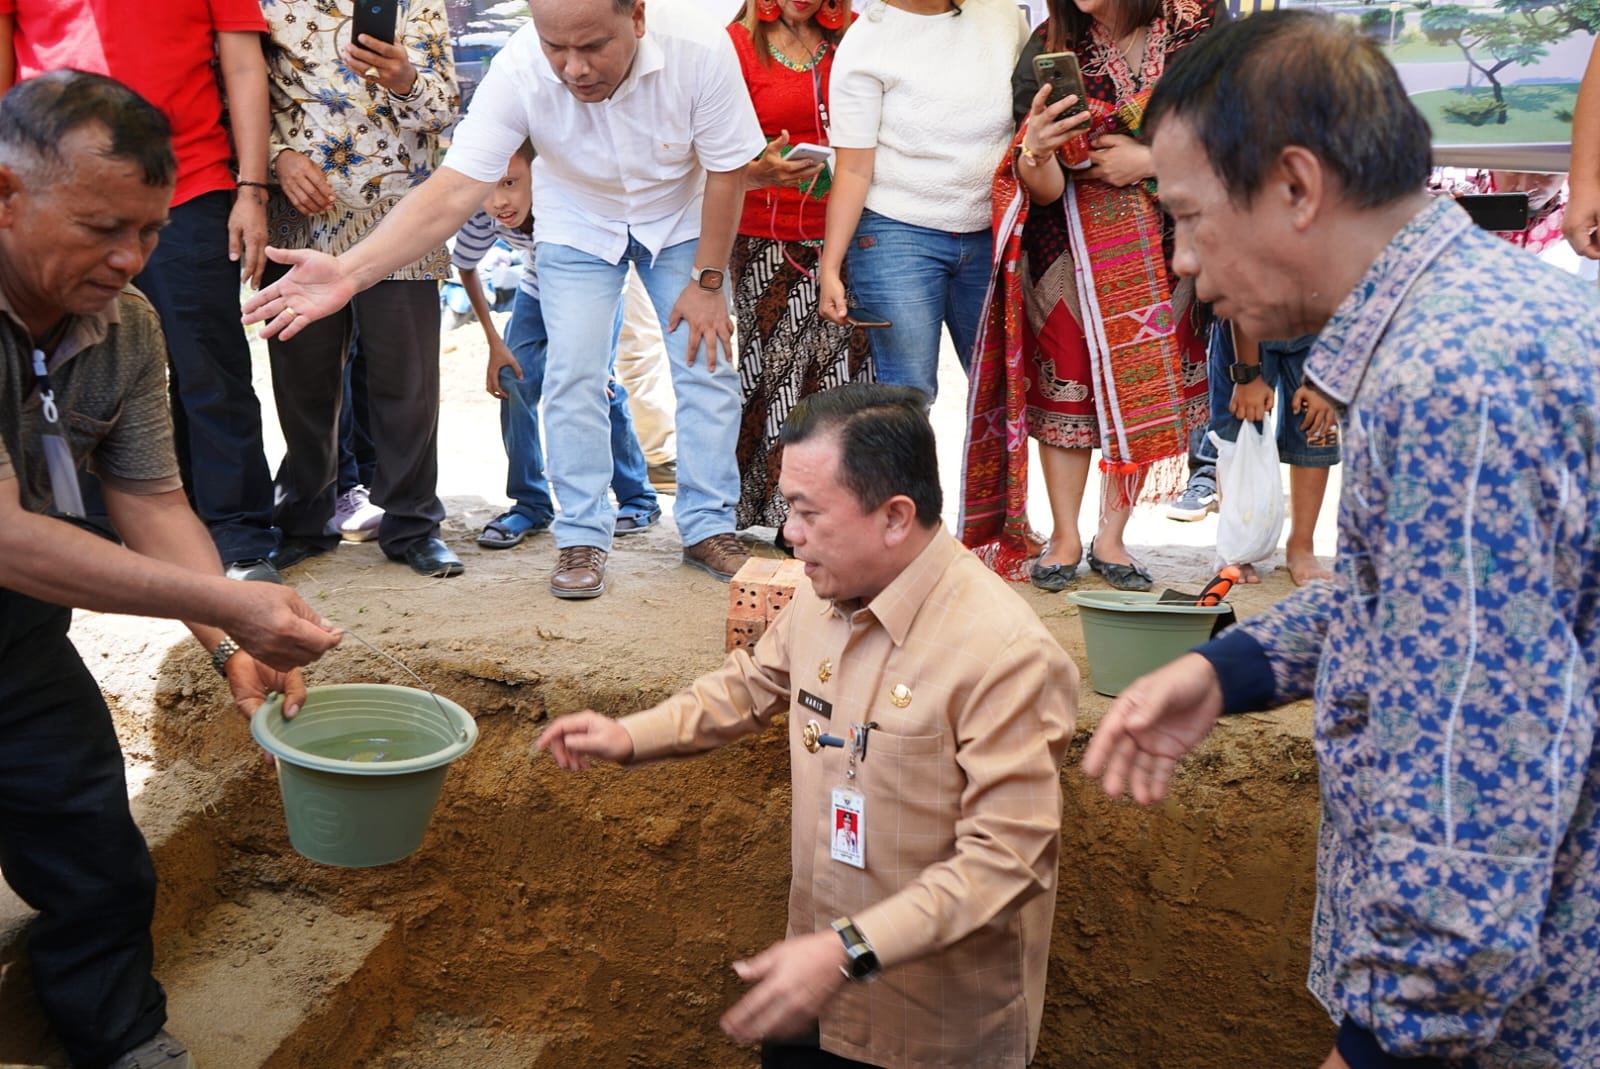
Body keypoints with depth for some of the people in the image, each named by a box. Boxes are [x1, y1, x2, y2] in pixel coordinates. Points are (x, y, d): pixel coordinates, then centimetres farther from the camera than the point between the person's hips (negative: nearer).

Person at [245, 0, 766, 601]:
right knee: (574, 376, -9)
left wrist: (706, 281, -16)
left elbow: (726, 171, -20)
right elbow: (454, 190, -38)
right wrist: (348, 272, -50)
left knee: (708, 362, -3)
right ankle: (582, 538, 6)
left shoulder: (699, 49, -35)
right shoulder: (519, 71, -34)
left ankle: (709, 528, 12)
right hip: (578, 228, 0)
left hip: (680, 221, 1)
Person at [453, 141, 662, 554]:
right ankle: (531, 504, 4)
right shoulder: (479, 215, -28)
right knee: (513, 379, -9)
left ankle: (639, 498, 6)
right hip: (538, 286, 4)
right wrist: (494, 342, -6)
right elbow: (466, 269, -6)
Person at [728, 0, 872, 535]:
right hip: (769, 243, -3)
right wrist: (761, 173, -23)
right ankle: (789, 518, 2)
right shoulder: (737, 44, 3)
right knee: (779, 371, -6)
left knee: (846, 369, -3)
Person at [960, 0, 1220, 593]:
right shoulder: (1049, 49, -6)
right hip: (1069, 245, 0)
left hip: (1161, 244, 1)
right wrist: (1034, 152, -34)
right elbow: (1045, 190, -12)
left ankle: (1111, 538, 18)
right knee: (1066, 383, 2)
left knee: (1145, 387, 5)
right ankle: (1065, 539, 14)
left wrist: (1150, 159, -15)